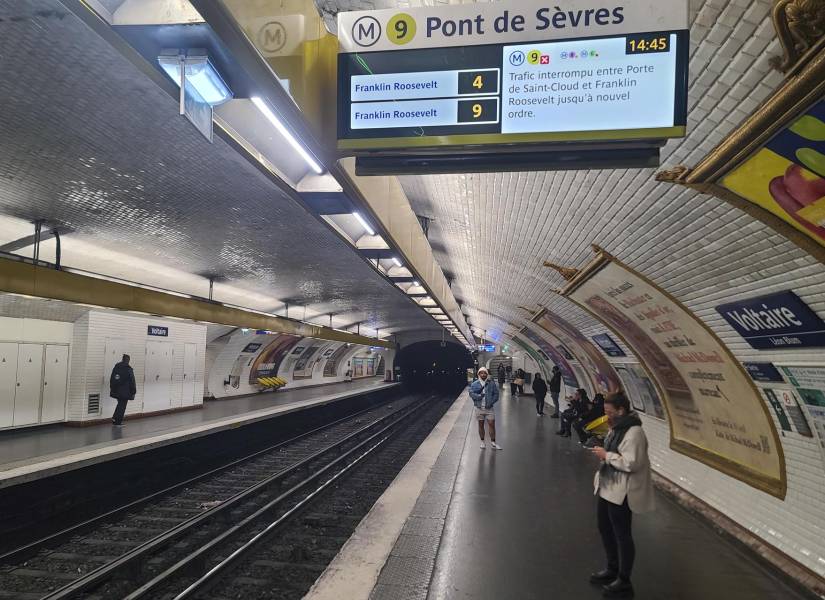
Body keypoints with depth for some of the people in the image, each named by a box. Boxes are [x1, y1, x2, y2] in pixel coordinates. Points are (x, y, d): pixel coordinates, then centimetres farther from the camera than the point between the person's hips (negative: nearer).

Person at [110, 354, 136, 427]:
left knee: (120, 404, 23)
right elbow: (132, 382, -11)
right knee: (122, 406, 3)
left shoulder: (116, 367, 4)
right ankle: (118, 422, 7)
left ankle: (115, 418, 17)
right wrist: (133, 392, -2)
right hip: (125, 392, -6)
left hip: (116, 391, 6)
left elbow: (111, 379, 11)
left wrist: (112, 388, 20)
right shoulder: (128, 369, -14)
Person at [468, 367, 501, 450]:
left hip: (489, 408, 0)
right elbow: (471, 393, -10)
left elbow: (496, 394, 1)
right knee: (481, 425, 10)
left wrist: (492, 402, -13)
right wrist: (479, 396, -25)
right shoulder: (474, 384, -2)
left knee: (492, 424, -3)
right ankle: (482, 442, 22)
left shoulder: (491, 384, 0)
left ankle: (493, 443, 7)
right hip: (479, 408, 0)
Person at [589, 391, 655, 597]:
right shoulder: (617, 427, 8)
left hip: (622, 492, -10)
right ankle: (612, 569, 39)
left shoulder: (633, 432, -23)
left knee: (622, 534, 3)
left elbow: (631, 463, -29)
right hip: (608, 487, 10)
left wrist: (607, 455, -21)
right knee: (605, 528, 21)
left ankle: (624, 582, 18)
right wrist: (604, 456, 7)